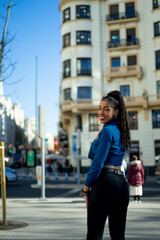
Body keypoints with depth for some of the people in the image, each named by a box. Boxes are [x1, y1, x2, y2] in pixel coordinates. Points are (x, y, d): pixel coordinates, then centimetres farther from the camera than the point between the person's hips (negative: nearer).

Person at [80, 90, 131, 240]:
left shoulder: (107, 131, -8)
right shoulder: (120, 130, 18)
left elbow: (98, 163, -13)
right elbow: (92, 154, 19)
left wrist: (86, 189, -7)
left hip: (105, 182, -9)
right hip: (121, 183, 9)